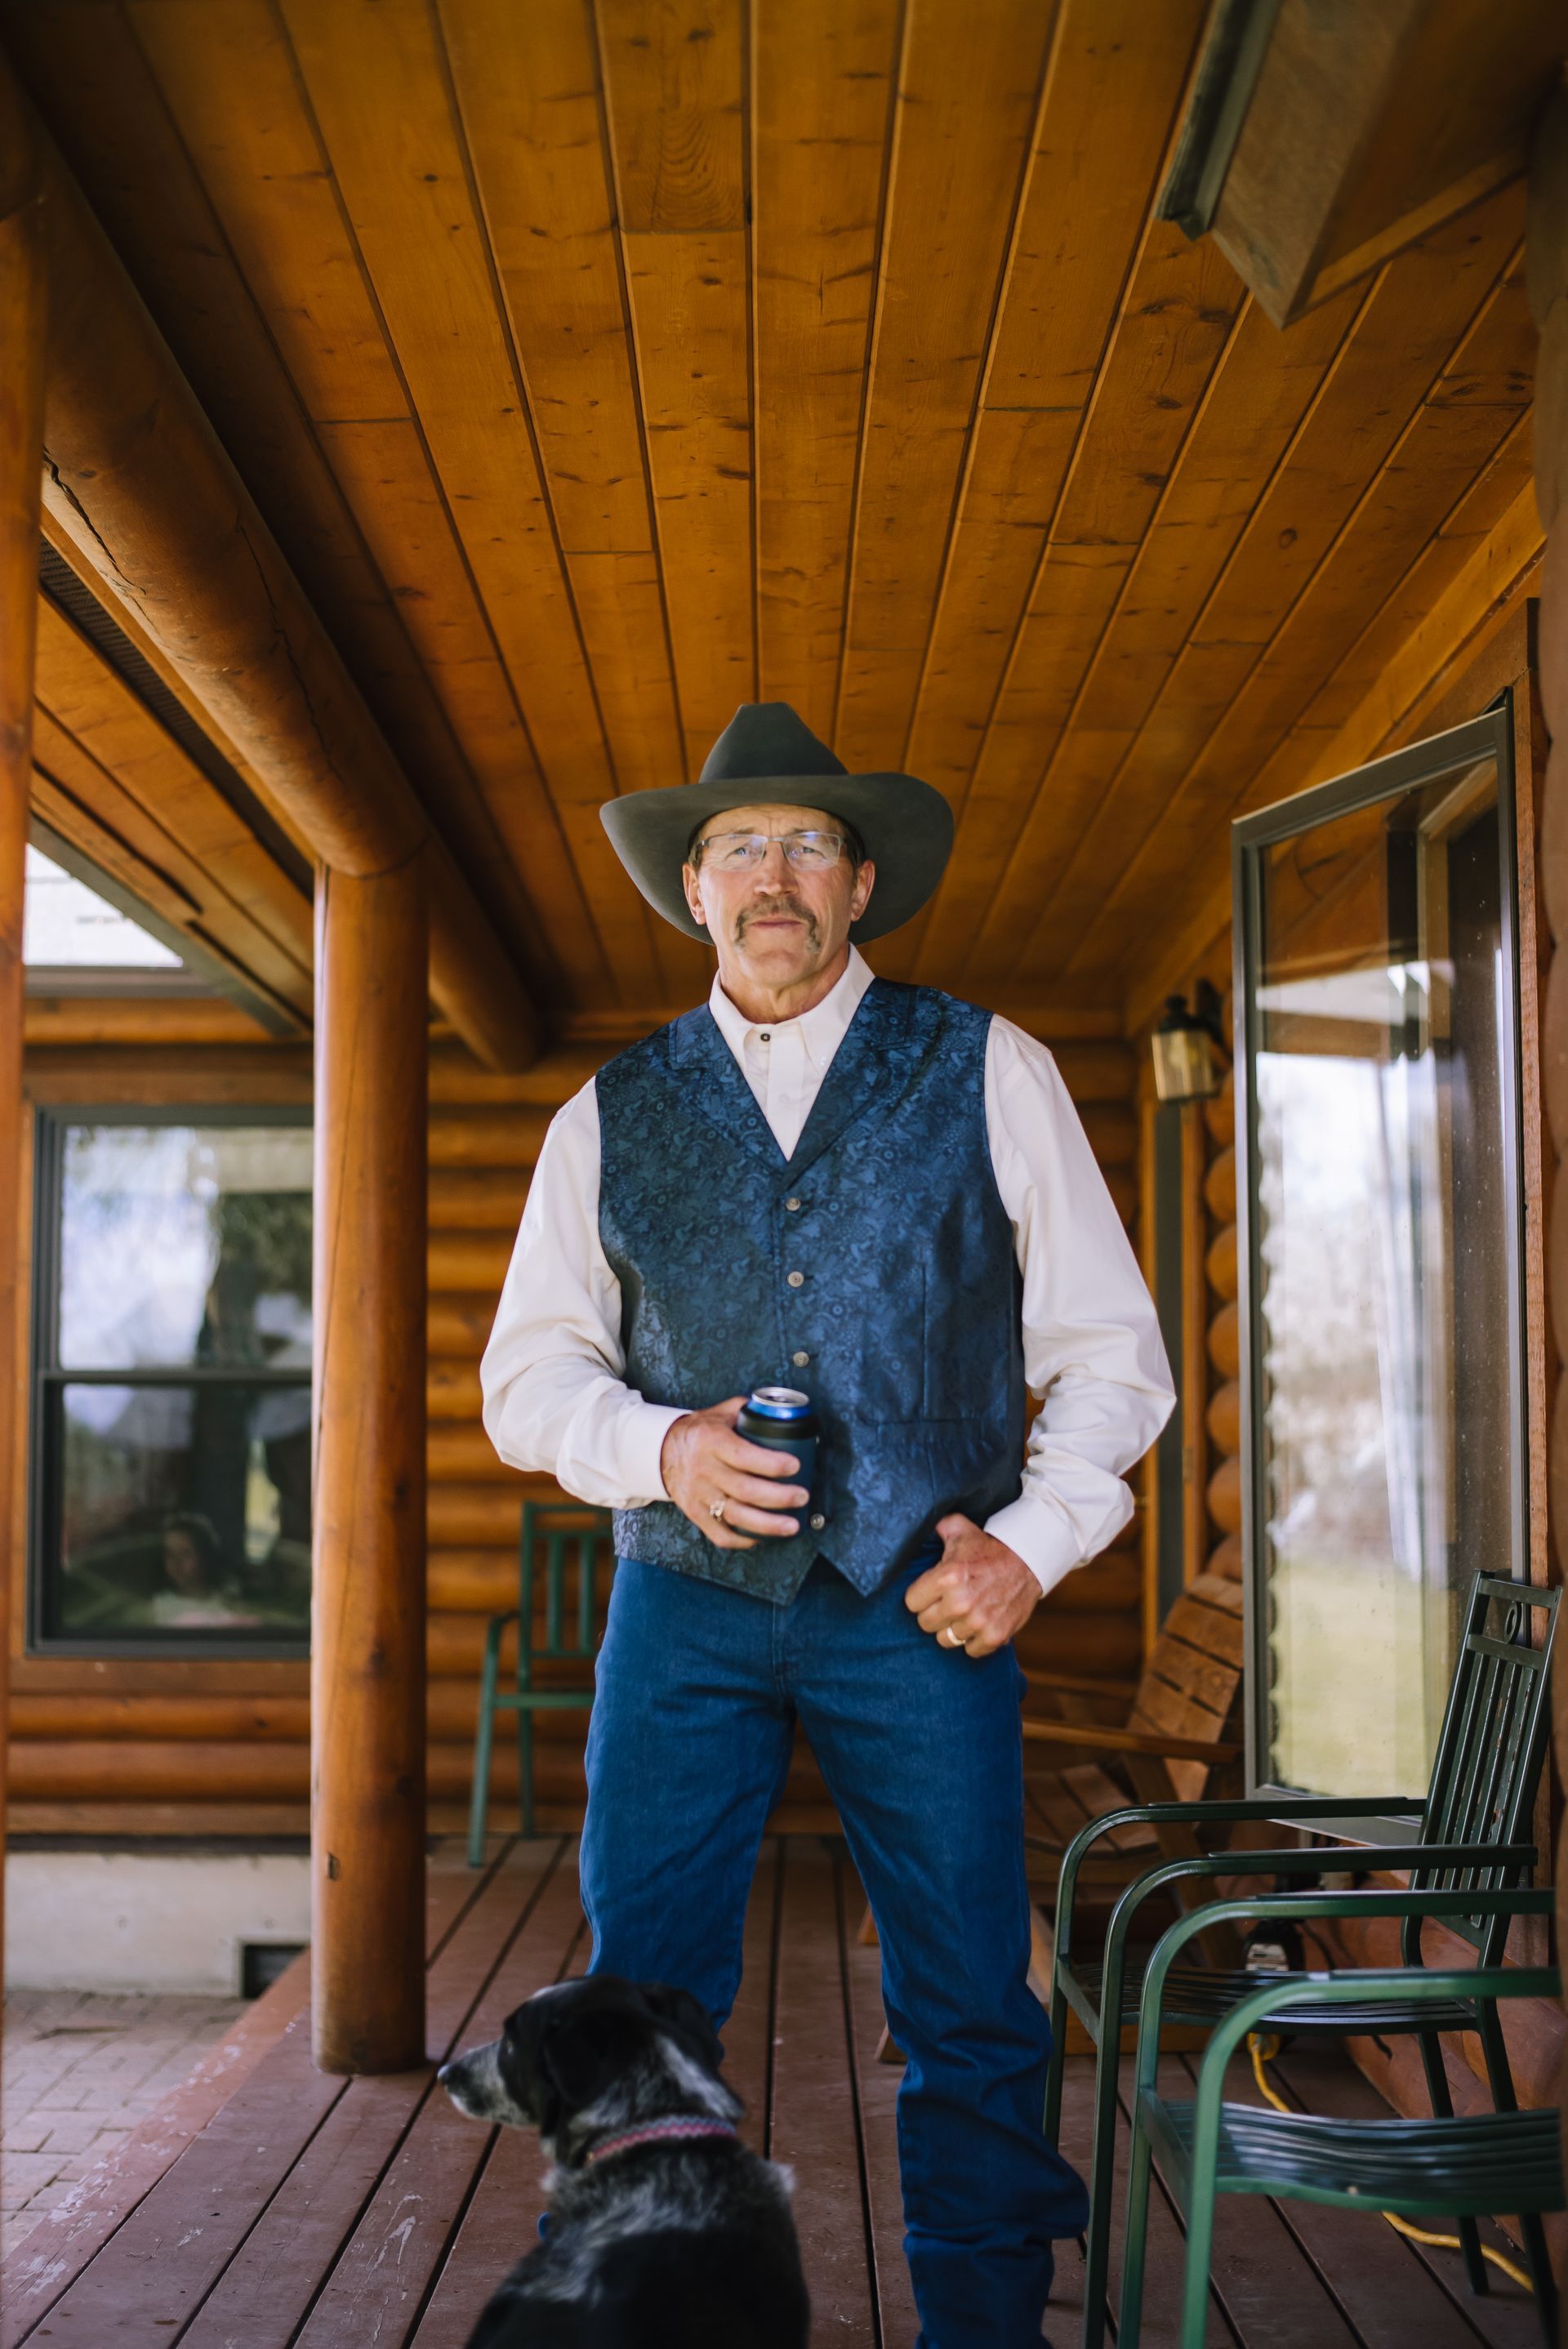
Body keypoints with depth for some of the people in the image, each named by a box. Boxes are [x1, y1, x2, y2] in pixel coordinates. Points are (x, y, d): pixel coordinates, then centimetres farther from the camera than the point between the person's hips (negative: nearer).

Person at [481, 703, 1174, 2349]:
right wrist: (661, 1446, -9)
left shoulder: (988, 1074, 6)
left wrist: (1034, 1539, -6)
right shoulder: (610, 1117, 10)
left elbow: (1109, 1346, 6)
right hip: (684, 1609, 1)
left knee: (971, 2020, 3)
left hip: (921, 1609, -1)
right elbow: (528, 1373, 11)